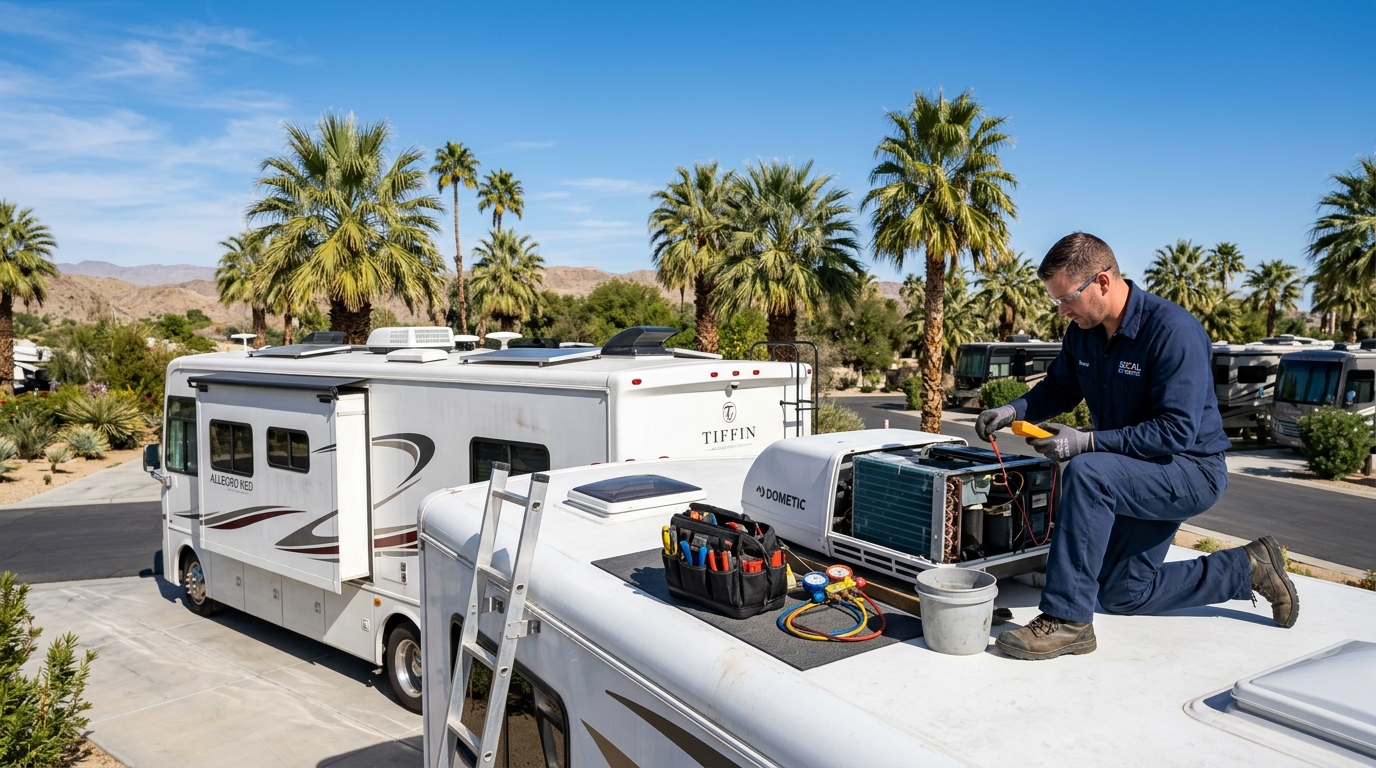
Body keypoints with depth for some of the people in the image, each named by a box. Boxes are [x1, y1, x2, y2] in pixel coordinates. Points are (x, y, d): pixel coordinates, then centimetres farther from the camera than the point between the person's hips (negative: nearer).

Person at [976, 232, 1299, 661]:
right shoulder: (1083, 331, -5)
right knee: (1123, 596, 14)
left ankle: (1067, 621, -30)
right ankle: (1247, 569, 29)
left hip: (1192, 472, -8)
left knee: (1086, 472, -37)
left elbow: (1176, 431, -30)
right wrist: (1014, 411, -11)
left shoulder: (1173, 330, -26)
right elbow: (1059, 388, 9)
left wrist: (1088, 442, -36)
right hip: (1138, 474, 9)